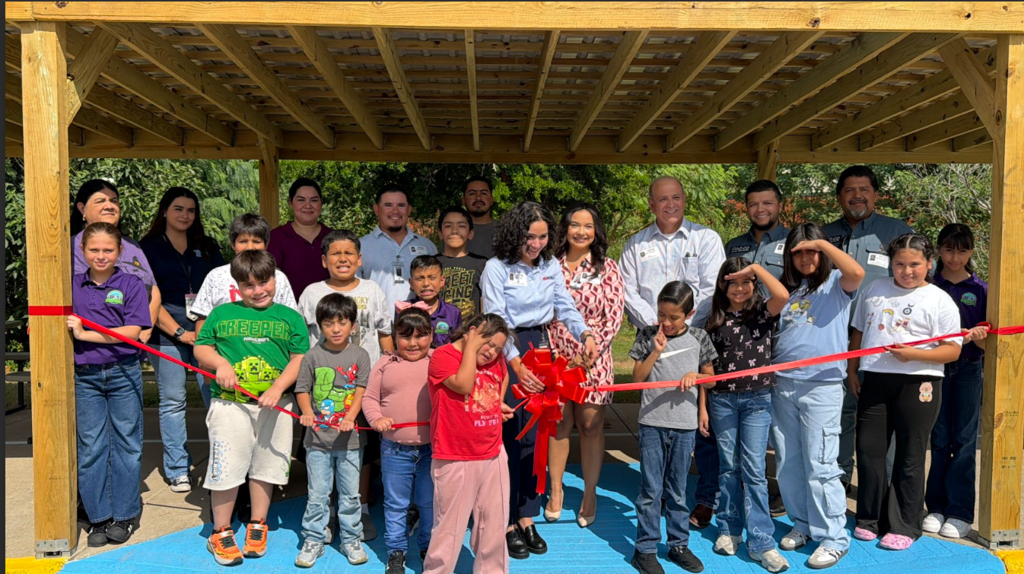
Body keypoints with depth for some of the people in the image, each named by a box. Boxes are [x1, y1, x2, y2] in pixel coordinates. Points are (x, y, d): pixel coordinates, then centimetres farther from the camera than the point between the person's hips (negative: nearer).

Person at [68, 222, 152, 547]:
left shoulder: (131, 285, -2)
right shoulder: (72, 286, 7)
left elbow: (132, 332, -12)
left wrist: (84, 334, -15)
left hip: (123, 374, -2)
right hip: (85, 377, 3)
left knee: (126, 444, 5)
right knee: (90, 447, 7)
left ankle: (125, 515, 18)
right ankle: (99, 517, 19)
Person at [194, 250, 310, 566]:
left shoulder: (290, 317, 4)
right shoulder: (222, 313, 6)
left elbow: (300, 359, 0)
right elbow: (201, 347, 11)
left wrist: (278, 388, -14)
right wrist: (220, 363, -10)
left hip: (275, 406, 1)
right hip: (229, 404, -1)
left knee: (265, 468, 12)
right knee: (226, 469, 2)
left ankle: (257, 527, 31)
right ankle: (221, 534, 20)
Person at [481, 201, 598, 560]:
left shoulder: (551, 266, 5)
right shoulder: (497, 268, -10)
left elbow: (566, 307, 3)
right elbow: (495, 321, -15)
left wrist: (584, 334, -16)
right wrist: (516, 363, -25)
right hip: (507, 352, -5)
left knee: (536, 436, 10)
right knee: (510, 437, 0)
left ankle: (527, 518, 22)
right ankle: (507, 522, 14)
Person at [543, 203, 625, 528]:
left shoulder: (608, 269, 2)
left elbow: (614, 317, -3)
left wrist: (590, 351, -12)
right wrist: (550, 352, -7)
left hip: (594, 358, -1)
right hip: (556, 357, 1)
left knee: (591, 425, 4)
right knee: (558, 423, 6)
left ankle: (589, 495, 19)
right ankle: (555, 490, 22)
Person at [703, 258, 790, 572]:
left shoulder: (763, 312, 0)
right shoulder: (715, 320, 4)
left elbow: (783, 295, -24)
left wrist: (755, 267, -15)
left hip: (757, 399, -2)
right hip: (722, 400, 2)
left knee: (753, 469, -3)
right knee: (728, 467, 11)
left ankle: (761, 542, 1)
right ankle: (729, 529, 23)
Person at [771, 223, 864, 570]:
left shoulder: (835, 284, 1)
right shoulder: (786, 288, 14)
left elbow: (856, 273, -22)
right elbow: (769, 329, 17)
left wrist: (821, 243, -17)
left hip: (821, 387, -5)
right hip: (783, 385, 6)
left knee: (820, 465, -4)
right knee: (787, 464, 12)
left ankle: (833, 538, 8)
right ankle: (802, 524, 28)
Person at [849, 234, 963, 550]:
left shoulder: (940, 300, -1)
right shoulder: (874, 290, 11)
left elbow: (952, 350, -6)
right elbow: (859, 333, 18)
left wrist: (913, 354, -20)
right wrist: (852, 371, 12)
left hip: (917, 384, -4)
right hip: (874, 381, 4)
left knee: (909, 456, 4)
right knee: (868, 450, 7)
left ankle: (905, 526, 17)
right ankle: (869, 518, 23)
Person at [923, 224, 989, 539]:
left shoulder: (980, 289, 3)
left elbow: (986, 341, 1)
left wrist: (977, 337, -20)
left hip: (968, 369, 0)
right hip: (936, 368, 1)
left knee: (964, 439, 2)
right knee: (939, 438, 6)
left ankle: (960, 511, 9)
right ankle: (937, 505, 15)